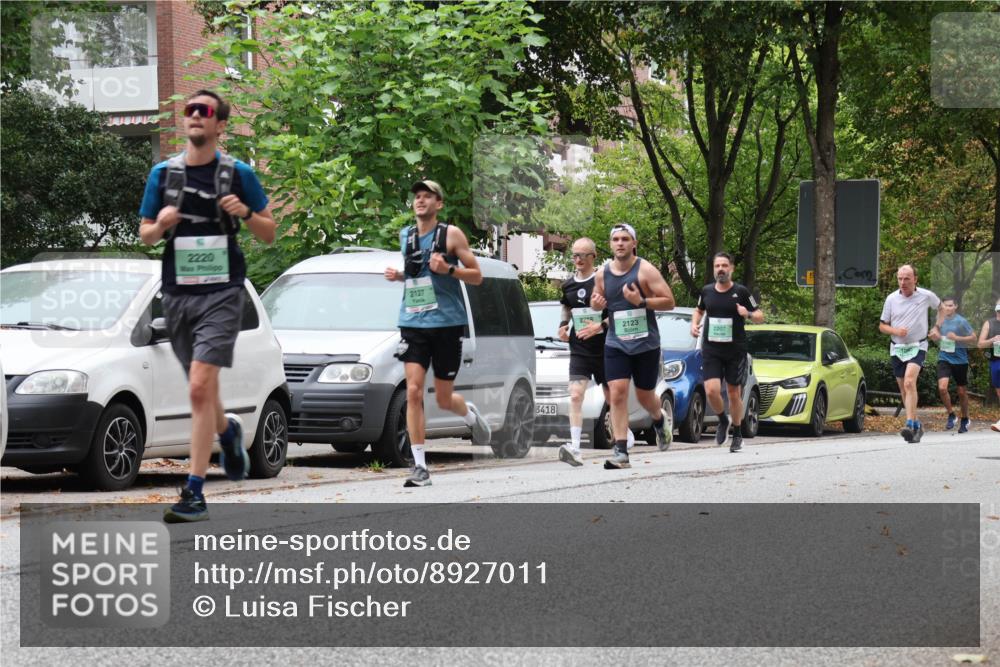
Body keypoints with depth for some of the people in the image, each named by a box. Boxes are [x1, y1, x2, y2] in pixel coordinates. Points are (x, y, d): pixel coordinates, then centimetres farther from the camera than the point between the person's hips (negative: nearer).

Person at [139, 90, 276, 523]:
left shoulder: (238, 174, 1)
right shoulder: (163, 173, 8)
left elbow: (269, 234, 7)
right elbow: (145, 235, 13)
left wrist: (245, 213, -13)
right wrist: (161, 224, -9)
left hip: (222, 291, -4)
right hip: (178, 292, 4)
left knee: (201, 387, -17)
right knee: (200, 389, 15)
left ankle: (194, 493, -16)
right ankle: (228, 431, 49)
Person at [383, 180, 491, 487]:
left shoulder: (451, 234, -3)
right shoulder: (406, 236, 11)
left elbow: (477, 276, -2)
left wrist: (448, 269, -19)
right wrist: (398, 275, 5)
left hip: (446, 323, -3)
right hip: (412, 323, 3)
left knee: (444, 399, 4)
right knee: (413, 392, -11)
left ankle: (471, 415, 42)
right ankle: (420, 467, -10)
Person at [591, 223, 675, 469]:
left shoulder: (645, 270, -9)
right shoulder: (602, 274, 4)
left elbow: (669, 301, -11)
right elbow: (596, 300, 20)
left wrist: (642, 301, -25)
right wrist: (596, 304, -4)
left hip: (646, 344, -2)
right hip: (615, 344, 2)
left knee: (645, 396, 10)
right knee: (617, 394, -12)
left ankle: (660, 421, 46)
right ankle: (621, 452, -13)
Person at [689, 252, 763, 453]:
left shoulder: (741, 292, -3)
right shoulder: (707, 291, 6)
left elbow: (760, 317, 1)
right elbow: (699, 310, 26)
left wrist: (748, 314, -21)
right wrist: (694, 323, 5)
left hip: (735, 351, -2)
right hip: (711, 350, 2)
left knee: (734, 393, 6)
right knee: (711, 390, -14)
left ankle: (736, 434, 24)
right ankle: (723, 421, 16)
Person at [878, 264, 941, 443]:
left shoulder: (926, 296, -3)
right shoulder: (891, 299, 0)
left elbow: (941, 307, 19)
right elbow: (882, 326, 7)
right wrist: (895, 331, -13)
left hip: (917, 347, -4)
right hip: (897, 348, 4)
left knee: (909, 382, -25)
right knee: (904, 390, 9)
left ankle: (910, 424, -31)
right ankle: (917, 425, 25)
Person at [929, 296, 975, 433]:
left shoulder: (961, 321, -8)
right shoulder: (940, 320, 6)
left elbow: (974, 339, -7)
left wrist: (957, 338, -19)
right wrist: (934, 336, -3)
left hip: (960, 360, -3)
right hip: (944, 359, 3)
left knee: (962, 391, 7)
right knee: (942, 387, -18)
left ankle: (965, 419, 26)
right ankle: (951, 415, 2)